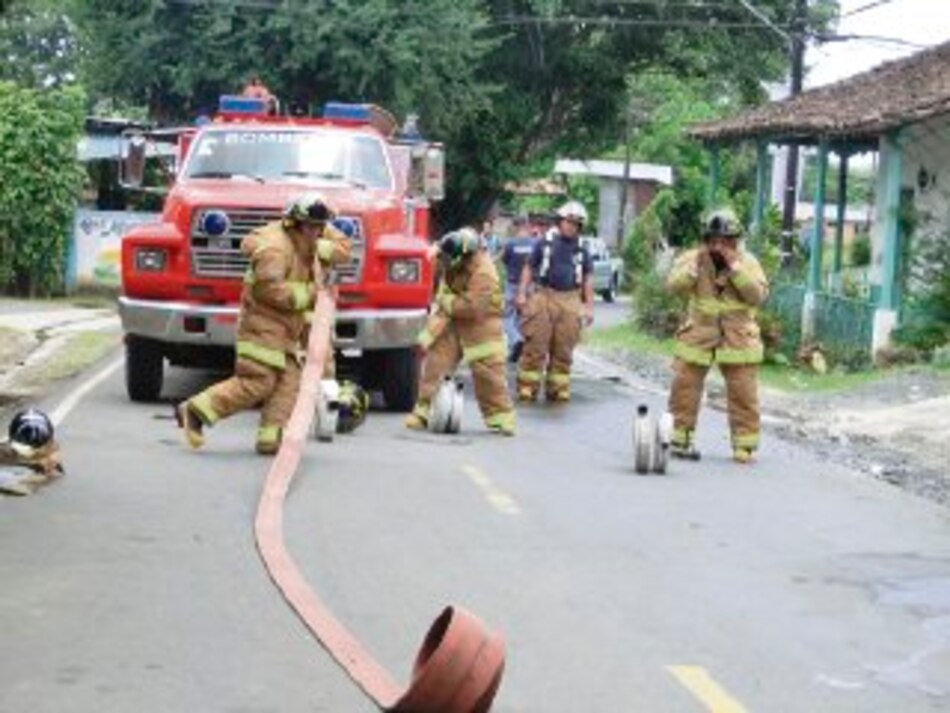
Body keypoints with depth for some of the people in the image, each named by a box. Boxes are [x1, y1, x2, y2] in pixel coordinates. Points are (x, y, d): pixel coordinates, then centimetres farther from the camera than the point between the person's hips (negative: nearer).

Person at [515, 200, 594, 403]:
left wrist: (589, 306, 9)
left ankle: (558, 389, 11)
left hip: (570, 301, 2)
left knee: (563, 350, 4)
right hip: (543, 297, -2)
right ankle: (527, 388, 1)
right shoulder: (545, 242, 6)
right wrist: (522, 293, -2)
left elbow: (588, 278, 15)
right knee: (535, 346, -3)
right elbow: (529, 268, 7)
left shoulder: (581, 249, 12)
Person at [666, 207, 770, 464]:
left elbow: (758, 294, -14)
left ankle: (745, 445, 8)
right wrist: (695, 265, -20)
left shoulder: (747, 261, -2)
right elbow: (674, 286, -10)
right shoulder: (693, 258, 0)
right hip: (698, 334, 1)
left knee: (743, 394, -1)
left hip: (737, 337, -1)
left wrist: (735, 266, -20)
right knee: (684, 388, 2)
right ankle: (680, 439, 14)